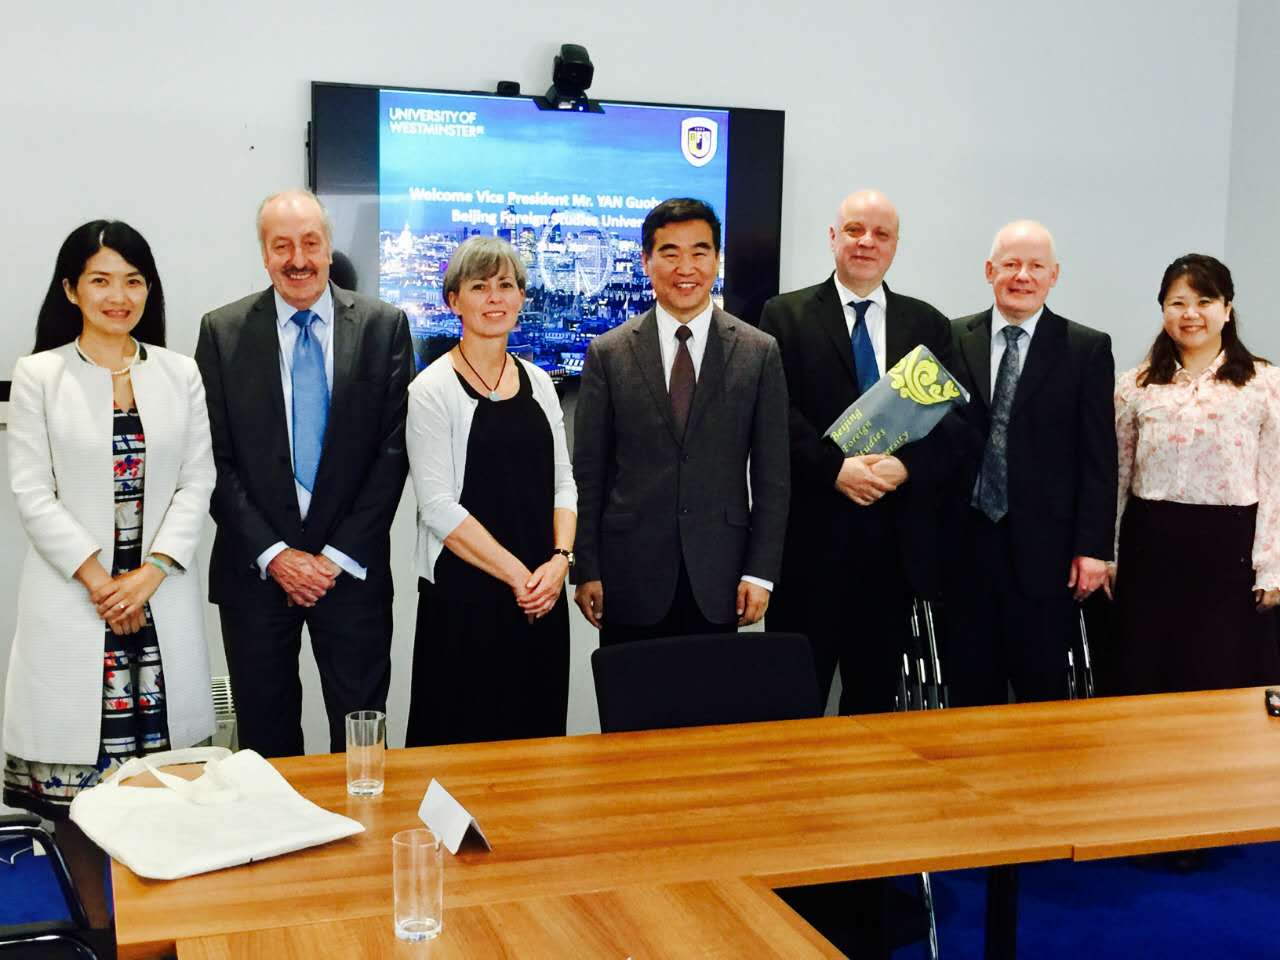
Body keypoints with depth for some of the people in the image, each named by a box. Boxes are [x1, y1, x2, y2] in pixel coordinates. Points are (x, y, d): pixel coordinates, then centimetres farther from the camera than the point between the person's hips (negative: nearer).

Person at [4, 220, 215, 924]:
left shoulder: (179, 374, 8)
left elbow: (198, 480, 4)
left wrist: (152, 571, -8)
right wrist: (98, 580, -10)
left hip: (161, 591, 2)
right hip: (73, 594, -1)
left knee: (160, 756, 3)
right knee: (74, 765, 0)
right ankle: (98, 924, 15)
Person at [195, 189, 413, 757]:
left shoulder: (384, 326, 1)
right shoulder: (222, 332, 2)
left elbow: (393, 450, -3)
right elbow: (215, 459, -1)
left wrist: (339, 555, -8)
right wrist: (273, 554, -9)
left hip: (352, 567, 0)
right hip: (254, 569, 1)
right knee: (265, 733, 11)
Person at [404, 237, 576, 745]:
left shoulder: (537, 383, 11)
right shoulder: (432, 389, -6)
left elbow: (563, 483, 11)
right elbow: (439, 506, -12)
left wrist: (559, 560, -5)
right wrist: (516, 574, -14)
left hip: (543, 597, 5)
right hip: (464, 599, -5)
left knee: (538, 732, 9)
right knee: (467, 739, 0)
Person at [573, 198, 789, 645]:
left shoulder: (759, 352, 2)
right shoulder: (608, 354, 2)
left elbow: (772, 474, 3)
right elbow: (588, 473, 3)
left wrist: (760, 573, -2)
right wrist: (586, 572, -1)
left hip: (718, 577, 0)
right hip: (631, 576, 0)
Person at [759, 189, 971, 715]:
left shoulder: (928, 325, 12)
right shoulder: (785, 315, 4)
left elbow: (953, 420, 4)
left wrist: (906, 466, -13)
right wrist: (835, 468, -17)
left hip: (897, 538, 3)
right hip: (811, 533, -3)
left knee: (876, 690, 12)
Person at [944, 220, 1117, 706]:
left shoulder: (1087, 349, 2)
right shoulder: (952, 340, 6)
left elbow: (1098, 458, -1)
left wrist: (1092, 547, -6)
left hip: (1044, 545, -1)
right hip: (965, 541, 2)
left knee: (1042, 689, 6)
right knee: (970, 688, 9)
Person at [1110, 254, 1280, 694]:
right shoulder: (1135, 386, 5)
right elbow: (1115, 476, 8)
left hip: (1229, 547, -2)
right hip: (1151, 545, 2)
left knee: (1224, 680, 7)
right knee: (1144, 680, 10)